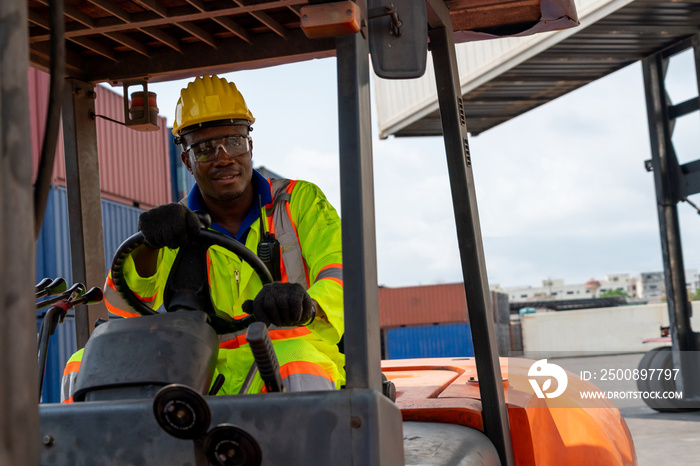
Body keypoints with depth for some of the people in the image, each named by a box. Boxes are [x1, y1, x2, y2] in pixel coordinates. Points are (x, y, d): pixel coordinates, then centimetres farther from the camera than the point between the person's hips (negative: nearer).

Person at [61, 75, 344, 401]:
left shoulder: (301, 201, 6)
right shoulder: (179, 227, 12)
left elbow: (340, 273, -9)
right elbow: (124, 306, -1)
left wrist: (308, 304, -35)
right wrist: (146, 243, -24)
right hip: (206, 376, 3)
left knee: (297, 368, -40)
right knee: (86, 364, -14)